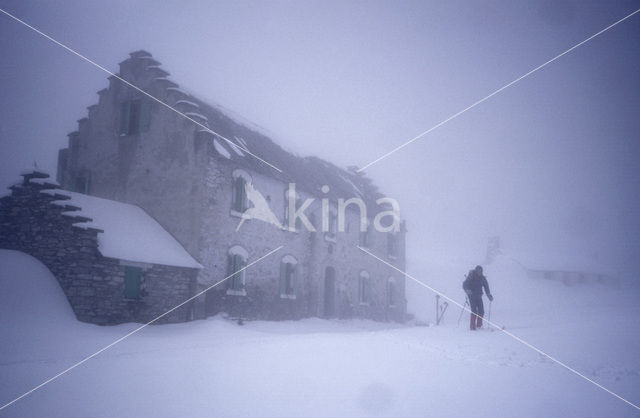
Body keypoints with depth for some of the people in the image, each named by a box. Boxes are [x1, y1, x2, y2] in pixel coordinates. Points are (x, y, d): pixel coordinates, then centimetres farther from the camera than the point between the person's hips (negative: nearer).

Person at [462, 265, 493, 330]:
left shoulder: (482, 278, 5)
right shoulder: (470, 277, -9)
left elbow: (486, 287, 12)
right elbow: (464, 285, -14)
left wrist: (489, 295, 2)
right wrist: (467, 290, -33)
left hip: (479, 296, 5)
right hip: (472, 296, -5)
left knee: (481, 311, -2)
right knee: (474, 311, -12)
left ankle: (479, 325, 13)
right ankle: (472, 326, -7)